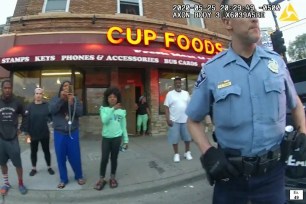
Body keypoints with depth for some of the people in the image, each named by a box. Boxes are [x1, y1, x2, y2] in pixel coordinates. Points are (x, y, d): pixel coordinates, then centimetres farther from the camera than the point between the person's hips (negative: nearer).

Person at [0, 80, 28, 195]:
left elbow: (25, 116, 13)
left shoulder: (16, 103, -3)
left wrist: (21, 128, 8)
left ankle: (20, 184, 20)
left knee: (18, 163, 2)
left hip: (13, 138, -1)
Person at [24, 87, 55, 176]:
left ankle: (49, 167, 27)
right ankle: (34, 168, 31)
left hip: (45, 134, 0)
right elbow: (27, 120, -4)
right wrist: (27, 133, -7)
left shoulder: (47, 105, -4)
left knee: (46, 151, 12)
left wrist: (49, 119, -21)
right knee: (33, 152, 14)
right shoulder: (30, 107, -3)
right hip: (33, 134, 1)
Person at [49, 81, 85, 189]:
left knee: (75, 156, 6)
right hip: (59, 133, 0)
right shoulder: (55, 99, 2)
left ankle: (79, 176, 26)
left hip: (73, 132, 0)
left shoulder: (75, 99, 2)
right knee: (61, 157, 8)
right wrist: (61, 98, -25)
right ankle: (63, 179, 24)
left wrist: (71, 103, -22)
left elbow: (80, 112, -9)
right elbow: (52, 110, -16)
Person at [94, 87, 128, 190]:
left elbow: (123, 126, 5)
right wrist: (113, 109, -25)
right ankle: (102, 179, 19)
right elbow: (104, 120, -20)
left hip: (117, 138, 1)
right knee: (104, 158, 3)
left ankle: (113, 177, 27)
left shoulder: (121, 111, 0)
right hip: (106, 137, 0)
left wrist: (125, 140, 6)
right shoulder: (103, 109, -2)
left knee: (114, 158, 11)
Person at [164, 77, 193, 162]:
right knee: (174, 138, 2)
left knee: (187, 137, 10)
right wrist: (167, 119, -12)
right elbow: (167, 107, -5)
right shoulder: (170, 94, -1)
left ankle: (187, 152, 27)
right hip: (174, 120, -3)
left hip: (185, 120, 3)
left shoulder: (186, 93, 9)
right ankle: (176, 154, 17)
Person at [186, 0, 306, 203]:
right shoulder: (212, 69, -8)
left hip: (272, 170, 2)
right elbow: (194, 120, 0)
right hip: (230, 171, -1)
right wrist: (208, 153, -14)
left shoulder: (276, 61, 1)